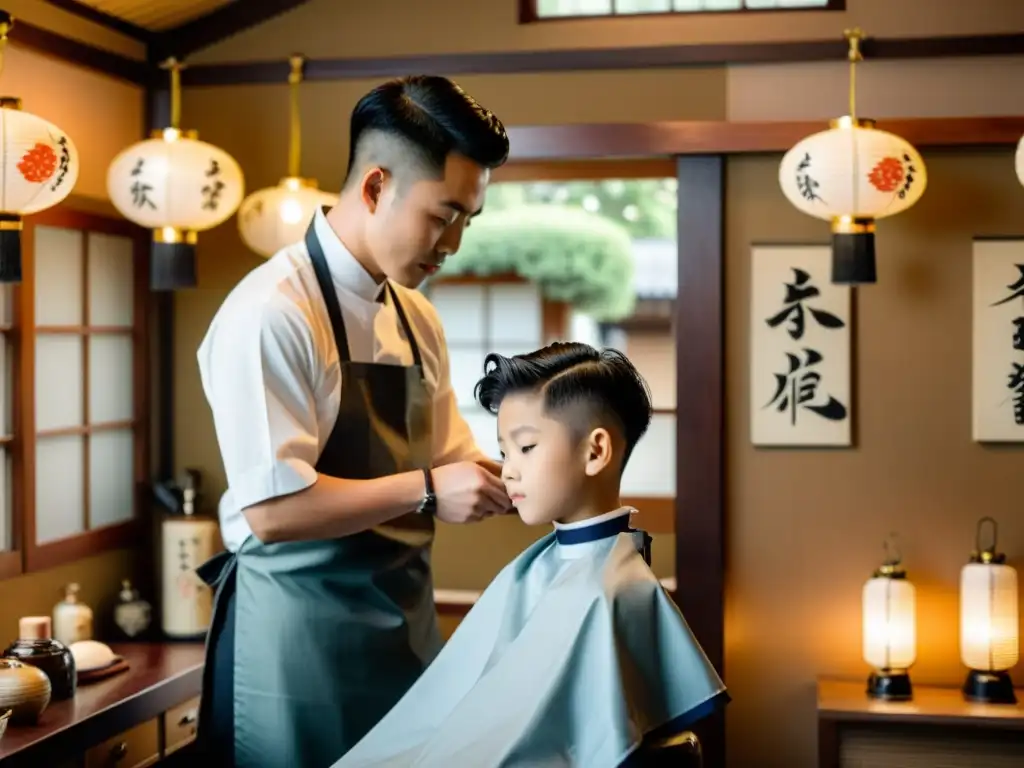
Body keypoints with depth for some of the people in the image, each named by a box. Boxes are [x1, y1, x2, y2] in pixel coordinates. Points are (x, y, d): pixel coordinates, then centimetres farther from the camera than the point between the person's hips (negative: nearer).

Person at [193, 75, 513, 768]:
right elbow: (273, 509, -23)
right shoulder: (272, 313, -18)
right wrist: (425, 490, -22)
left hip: (404, 623, 8)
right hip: (299, 635, -8)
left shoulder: (417, 319, 8)